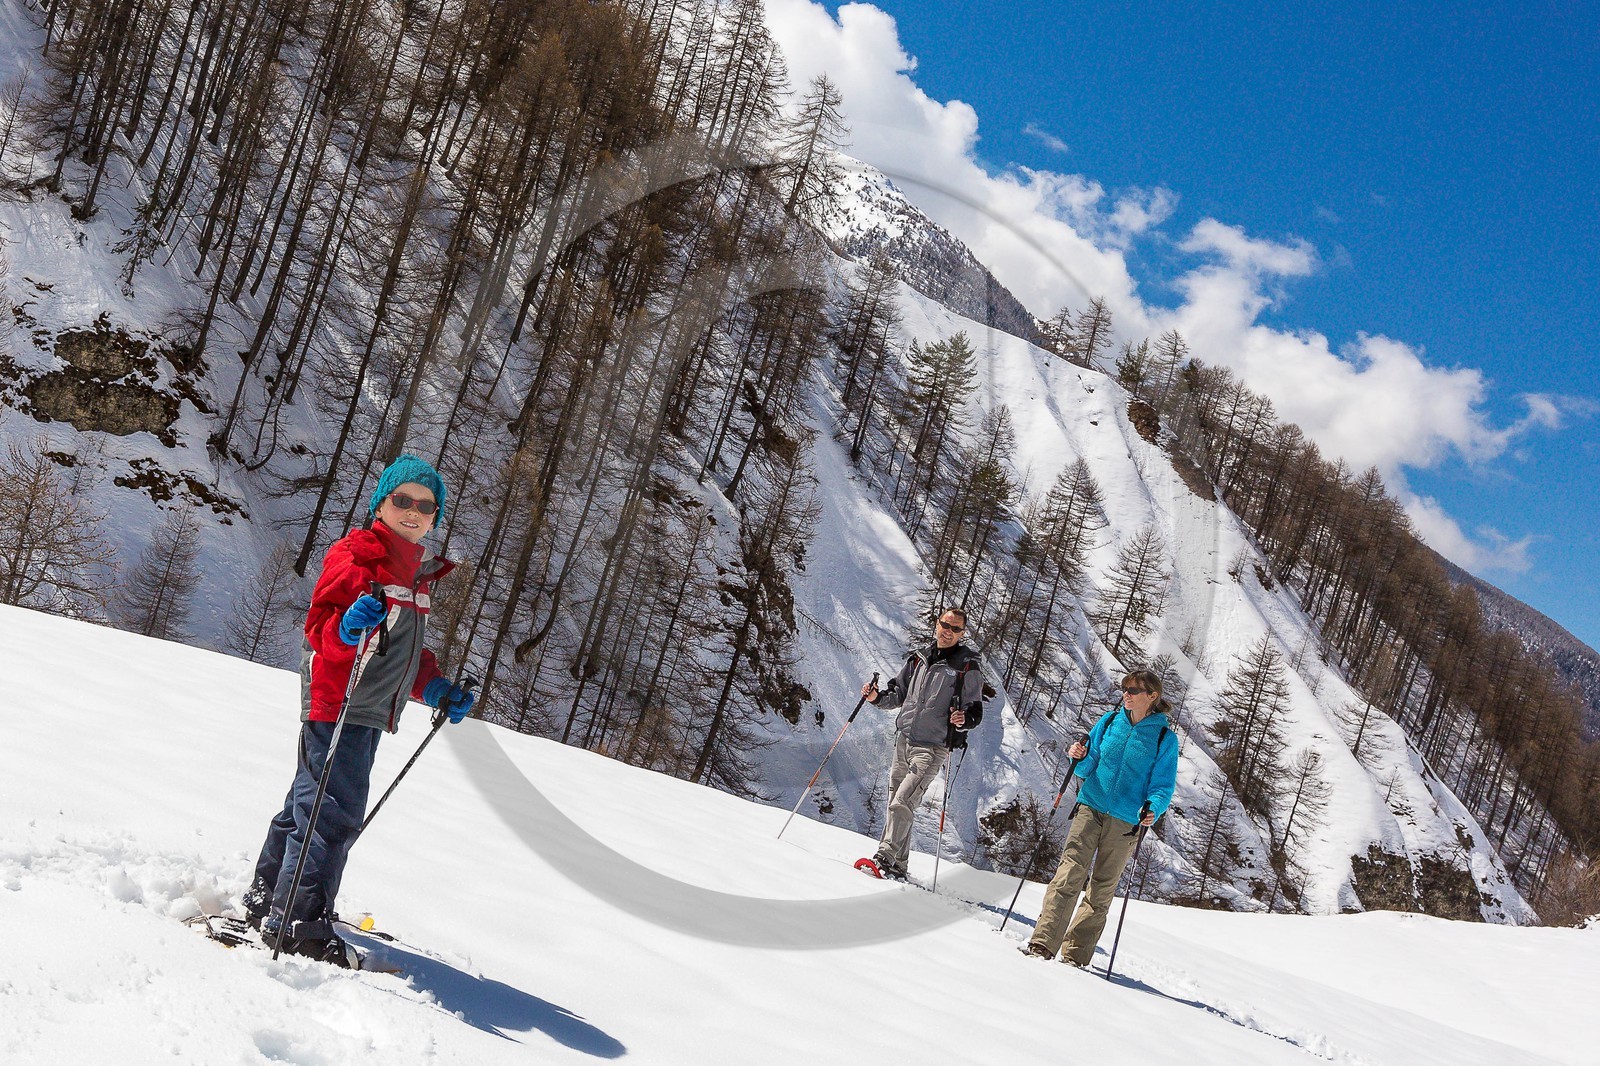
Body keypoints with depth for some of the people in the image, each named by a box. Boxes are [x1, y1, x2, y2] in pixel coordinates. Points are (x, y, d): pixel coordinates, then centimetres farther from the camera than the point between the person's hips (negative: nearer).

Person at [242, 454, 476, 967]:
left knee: (312, 804, 18)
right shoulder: (355, 555, -10)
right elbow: (318, 628, -18)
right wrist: (348, 624, -39)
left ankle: (269, 900, 30)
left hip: (371, 713, 9)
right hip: (336, 705, -9)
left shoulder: (418, 572, 18)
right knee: (336, 811, -12)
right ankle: (298, 922, -5)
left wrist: (436, 688, 13)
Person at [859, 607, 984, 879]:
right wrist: (877, 697, 3)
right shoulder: (920, 657, 11)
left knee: (902, 803, -17)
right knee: (895, 802, 10)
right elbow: (899, 692, 21)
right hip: (903, 740, 6)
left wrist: (964, 719, -26)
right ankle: (898, 865, 20)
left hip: (932, 748, -6)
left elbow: (976, 711, -4)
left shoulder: (968, 666, -4)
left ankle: (886, 857, -14)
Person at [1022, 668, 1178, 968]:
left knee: (1102, 889, 5)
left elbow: (1163, 784, -2)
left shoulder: (1165, 738, -1)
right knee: (1070, 874, -11)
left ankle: (1076, 954, 13)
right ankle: (1043, 943, -13)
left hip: (1127, 820, -1)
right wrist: (1080, 757, -11)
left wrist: (1152, 809, -22)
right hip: (1091, 807, 1)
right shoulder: (1110, 721, 8)